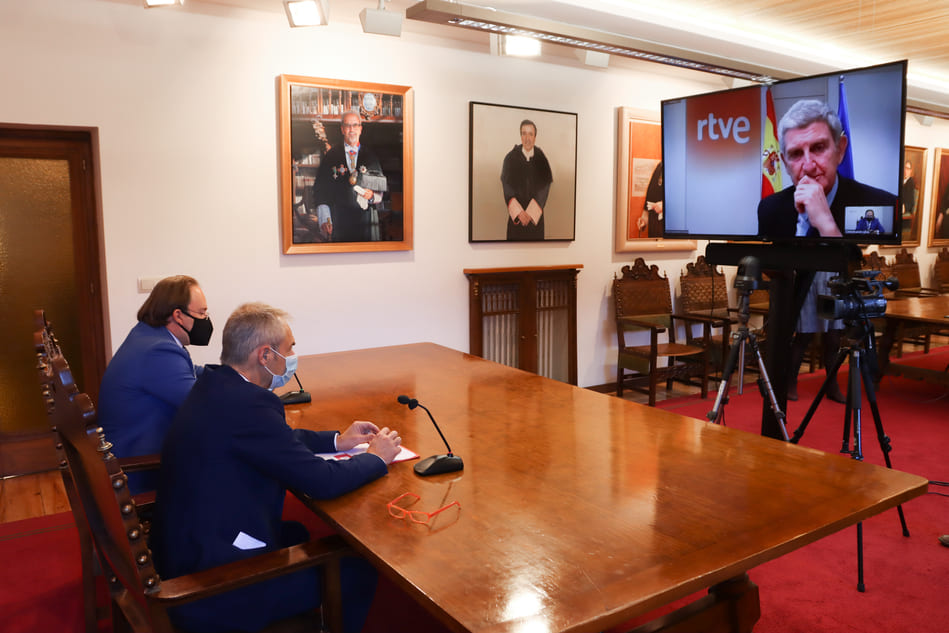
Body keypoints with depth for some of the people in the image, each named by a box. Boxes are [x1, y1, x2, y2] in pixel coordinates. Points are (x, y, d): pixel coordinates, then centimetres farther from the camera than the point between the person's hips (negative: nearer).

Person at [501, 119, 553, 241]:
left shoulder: (541, 159, -2)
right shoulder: (511, 158, -2)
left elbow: (545, 186, -6)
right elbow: (506, 186, -5)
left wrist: (531, 212, -15)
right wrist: (519, 212, -15)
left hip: (536, 216, 0)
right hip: (515, 217, 0)